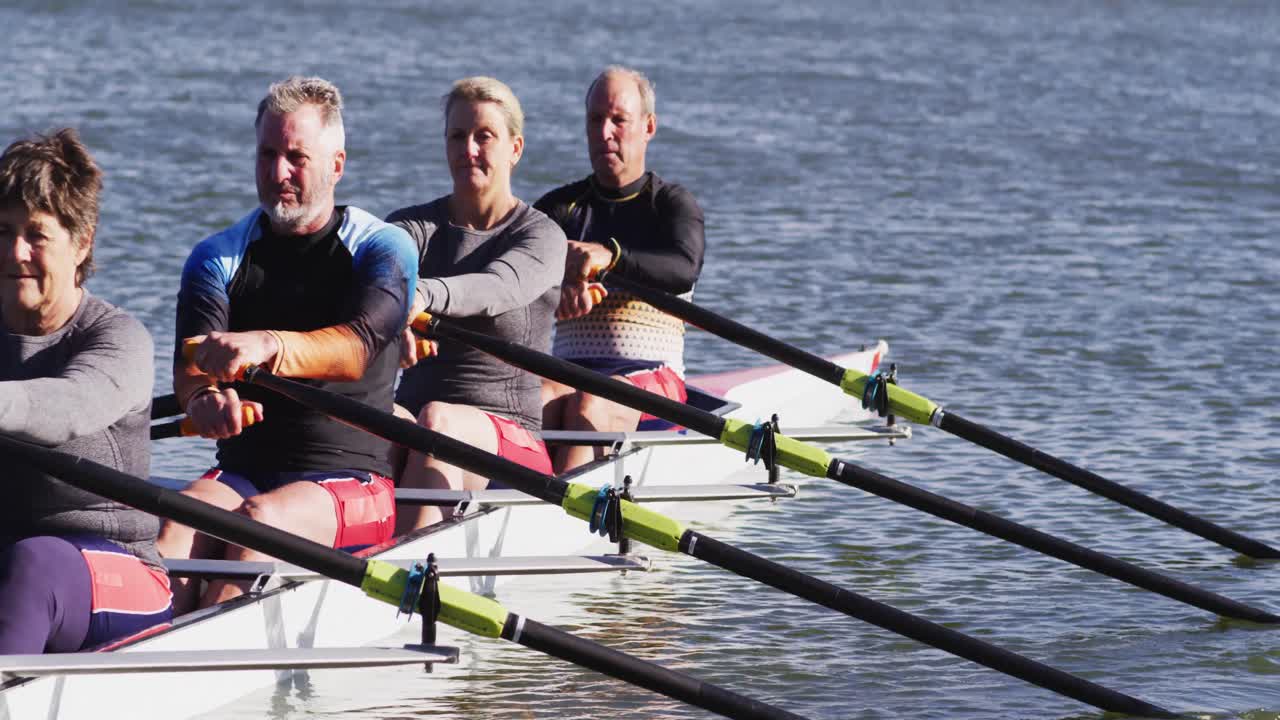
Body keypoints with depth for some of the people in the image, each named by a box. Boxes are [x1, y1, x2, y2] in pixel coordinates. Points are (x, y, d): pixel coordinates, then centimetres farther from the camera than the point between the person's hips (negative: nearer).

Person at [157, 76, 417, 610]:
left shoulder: (382, 248, 1)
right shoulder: (218, 258, 12)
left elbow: (356, 350, -20)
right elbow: (189, 365, -5)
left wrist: (268, 347, -41)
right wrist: (204, 396, -32)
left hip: (349, 481, -3)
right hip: (240, 475, 3)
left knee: (261, 520, -34)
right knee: (176, 523, -30)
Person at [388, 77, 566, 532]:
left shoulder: (542, 236, 1)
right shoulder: (412, 227, 10)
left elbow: (500, 287, -23)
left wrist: (425, 295, -45)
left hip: (514, 441, -3)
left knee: (439, 419, -35)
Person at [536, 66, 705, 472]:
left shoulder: (673, 205, 8)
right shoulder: (560, 208, 17)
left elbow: (684, 269, -15)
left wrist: (610, 256, -34)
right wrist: (561, 282, -27)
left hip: (653, 376, -3)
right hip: (570, 372, 3)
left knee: (588, 406, -36)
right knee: (538, 401, -32)